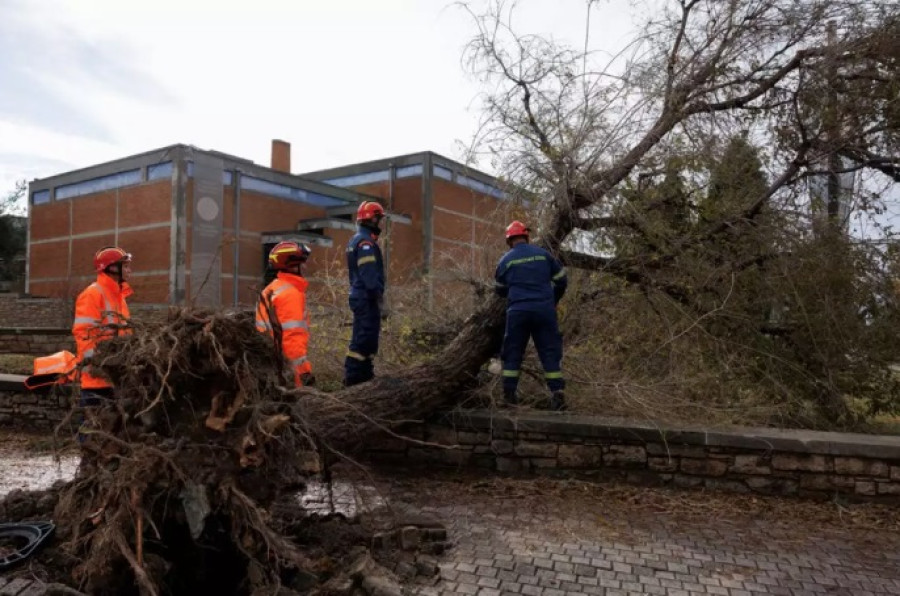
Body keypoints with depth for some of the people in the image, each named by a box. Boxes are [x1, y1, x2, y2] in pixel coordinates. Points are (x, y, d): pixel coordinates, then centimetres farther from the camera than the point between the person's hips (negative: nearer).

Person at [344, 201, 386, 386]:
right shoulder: (365, 242, -14)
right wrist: (378, 294, -20)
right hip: (367, 297, -11)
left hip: (360, 296, 11)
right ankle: (353, 376, -7)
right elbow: (369, 273, -22)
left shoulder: (356, 240, 19)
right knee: (364, 338, -9)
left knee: (364, 336, 14)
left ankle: (365, 374, 21)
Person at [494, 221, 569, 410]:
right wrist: (553, 300, 28)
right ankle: (558, 393, -1)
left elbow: (500, 290, 16)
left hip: (518, 311, -1)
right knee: (550, 352, 5)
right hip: (544, 309, 1)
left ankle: (509, 393, 10)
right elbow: (561, 280, 13)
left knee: (513, 352, 10)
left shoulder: (505, 260, 5)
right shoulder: (543, 254, 7)